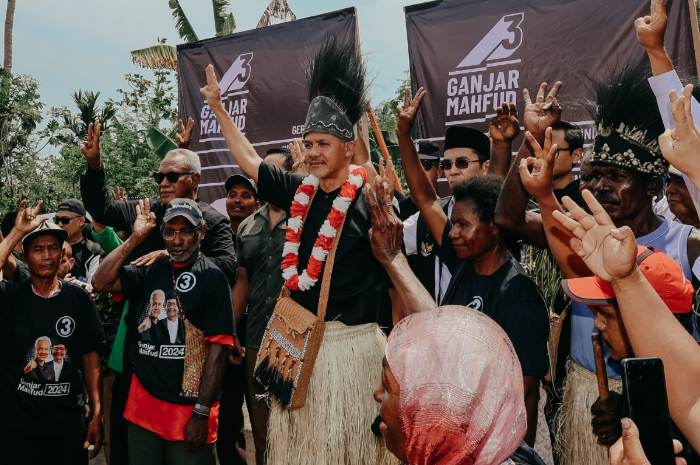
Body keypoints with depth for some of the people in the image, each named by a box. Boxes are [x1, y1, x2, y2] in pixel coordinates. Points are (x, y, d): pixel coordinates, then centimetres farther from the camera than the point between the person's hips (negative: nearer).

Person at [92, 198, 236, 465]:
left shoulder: (213, 278, -8)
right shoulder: (150, 271, 8)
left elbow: (218, 347, -12)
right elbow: (101, 282, -2)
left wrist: (202, 413, -15)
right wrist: (135, 239, -6)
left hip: (188, 410, -5)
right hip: (142, 405, 5)